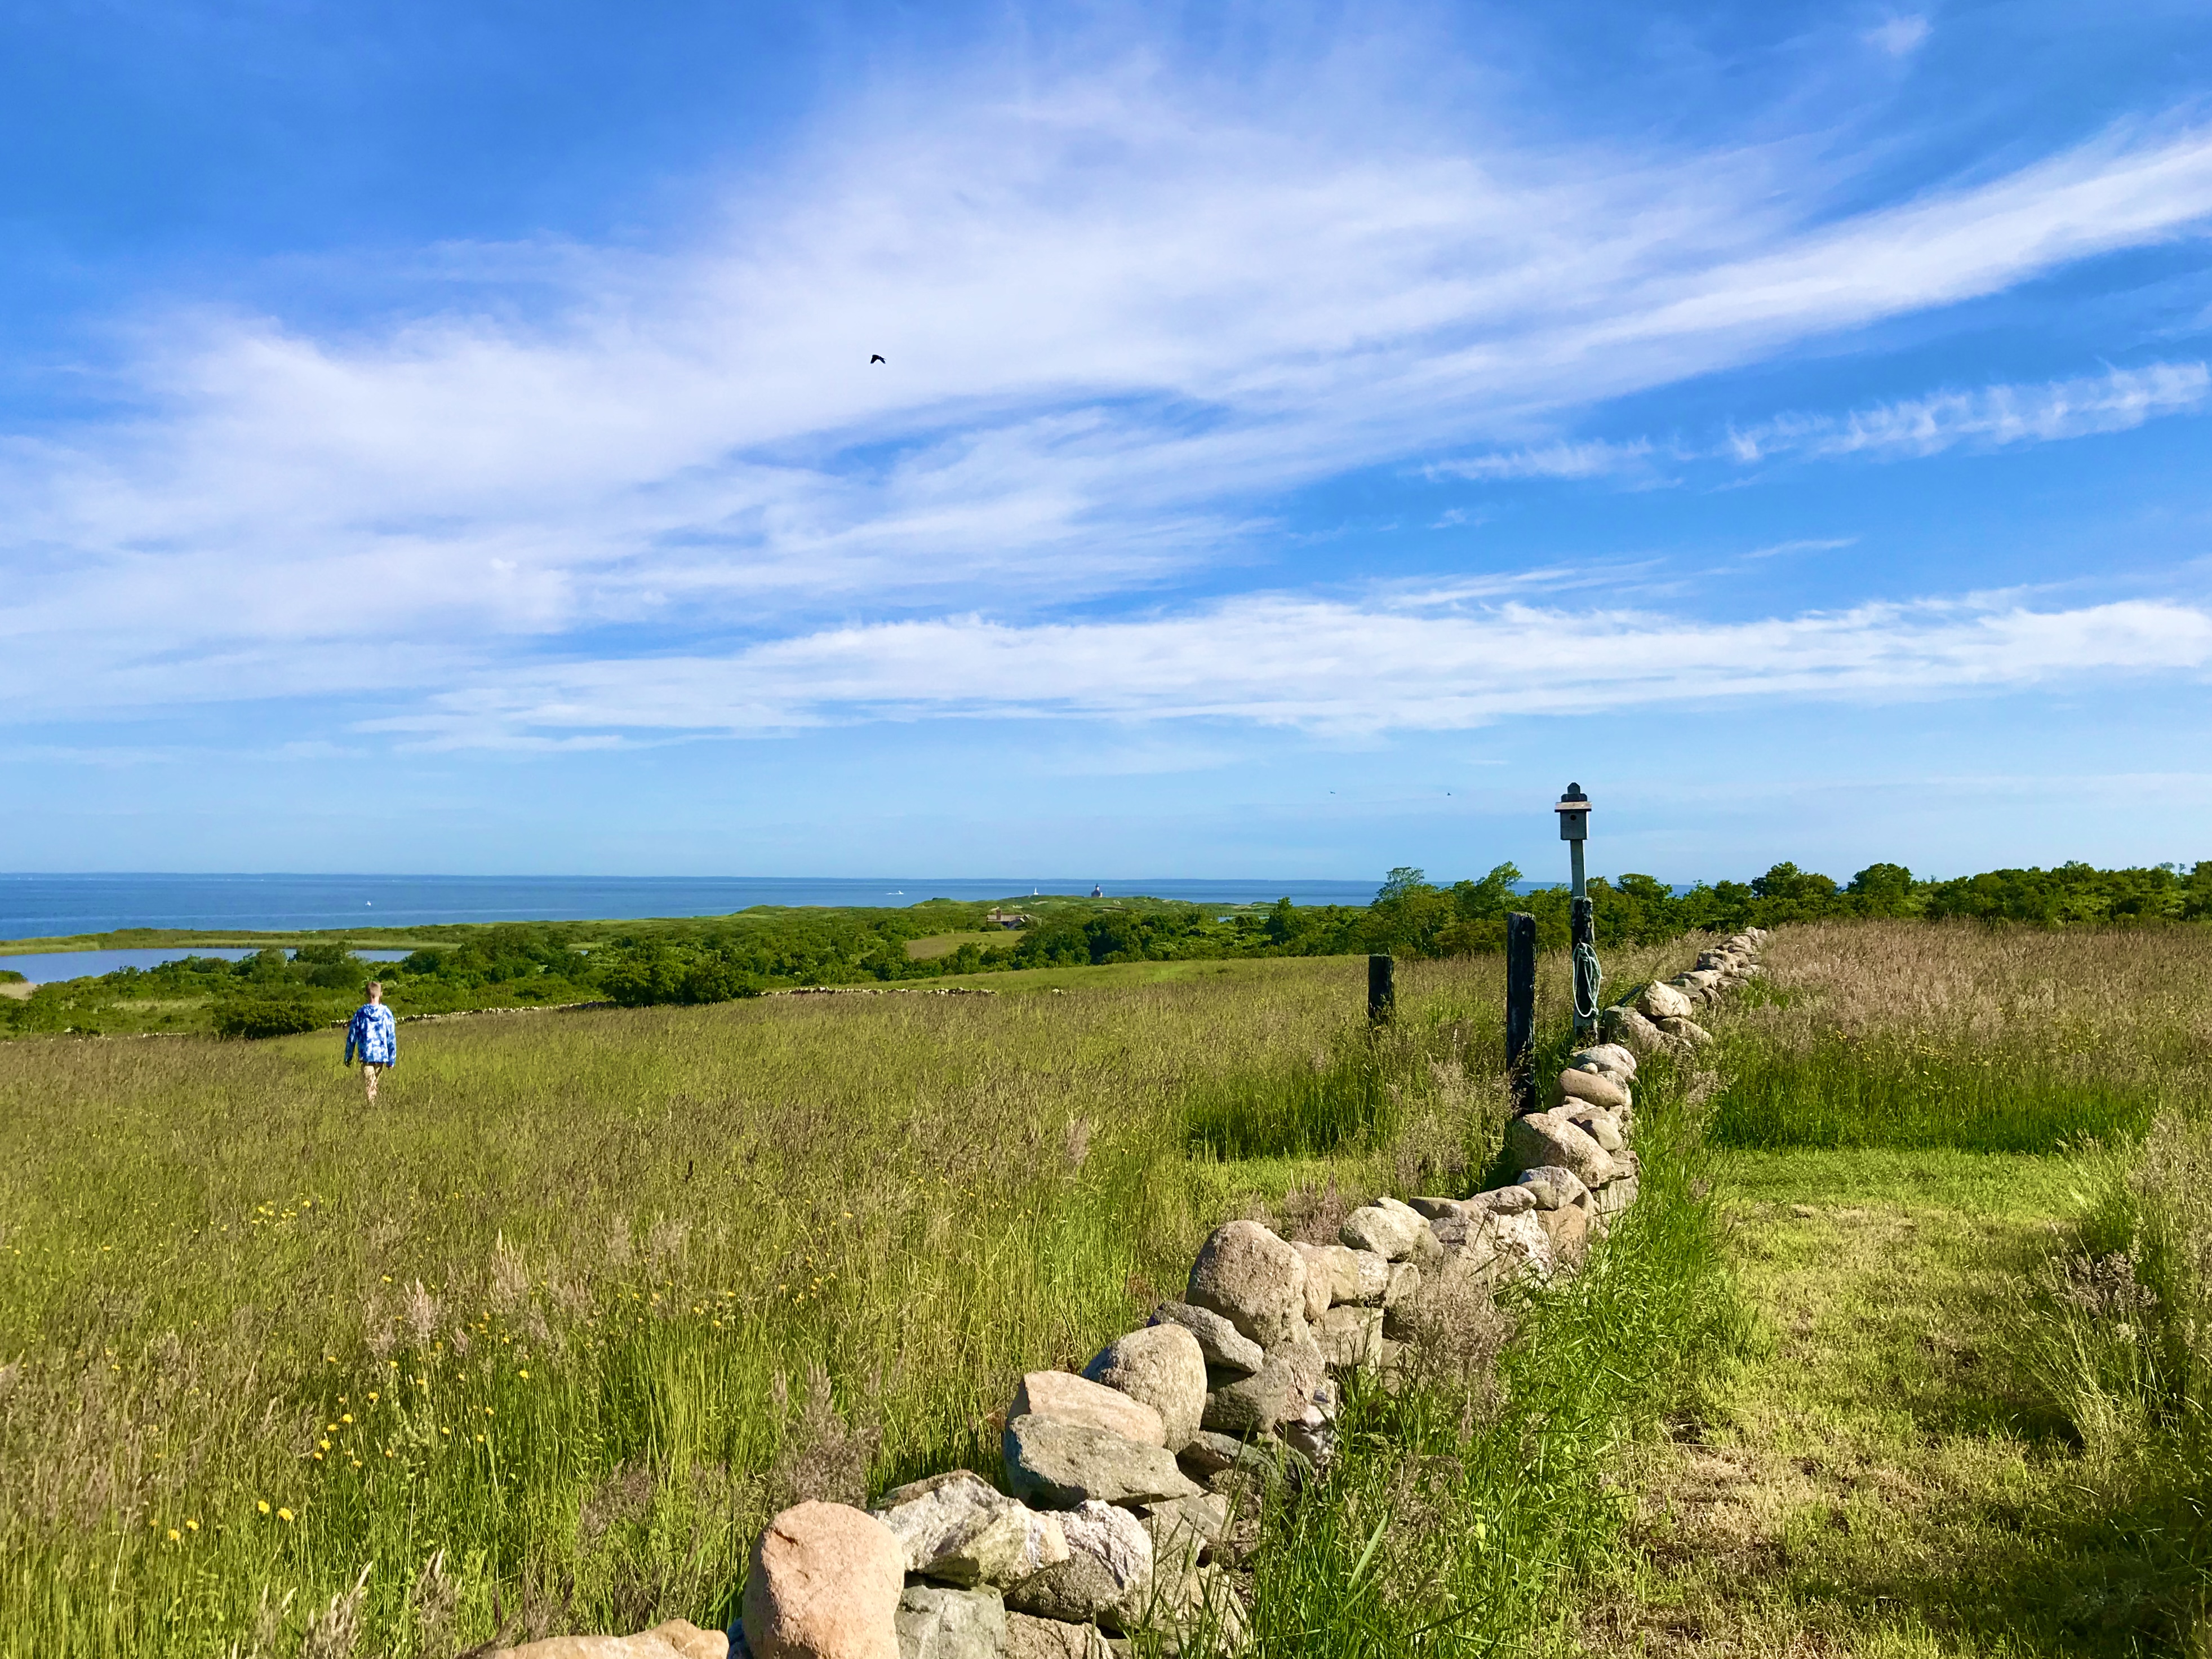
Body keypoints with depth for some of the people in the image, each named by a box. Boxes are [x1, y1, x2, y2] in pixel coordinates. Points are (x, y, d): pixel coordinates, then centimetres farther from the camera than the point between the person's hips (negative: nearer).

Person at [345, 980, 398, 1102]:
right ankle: (374, 1104, 26)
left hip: (366, 1055, -1)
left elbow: (352, 1036, 1)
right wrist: (392, 1059, 3)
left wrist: (348, 1056, 12)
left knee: (370, 1083, -1)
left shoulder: (360, 1013, -4)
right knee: (375, 1082, 18)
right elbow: (391, 1037, -3)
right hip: (382, 1055, 1)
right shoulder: (386, 1013, -4)